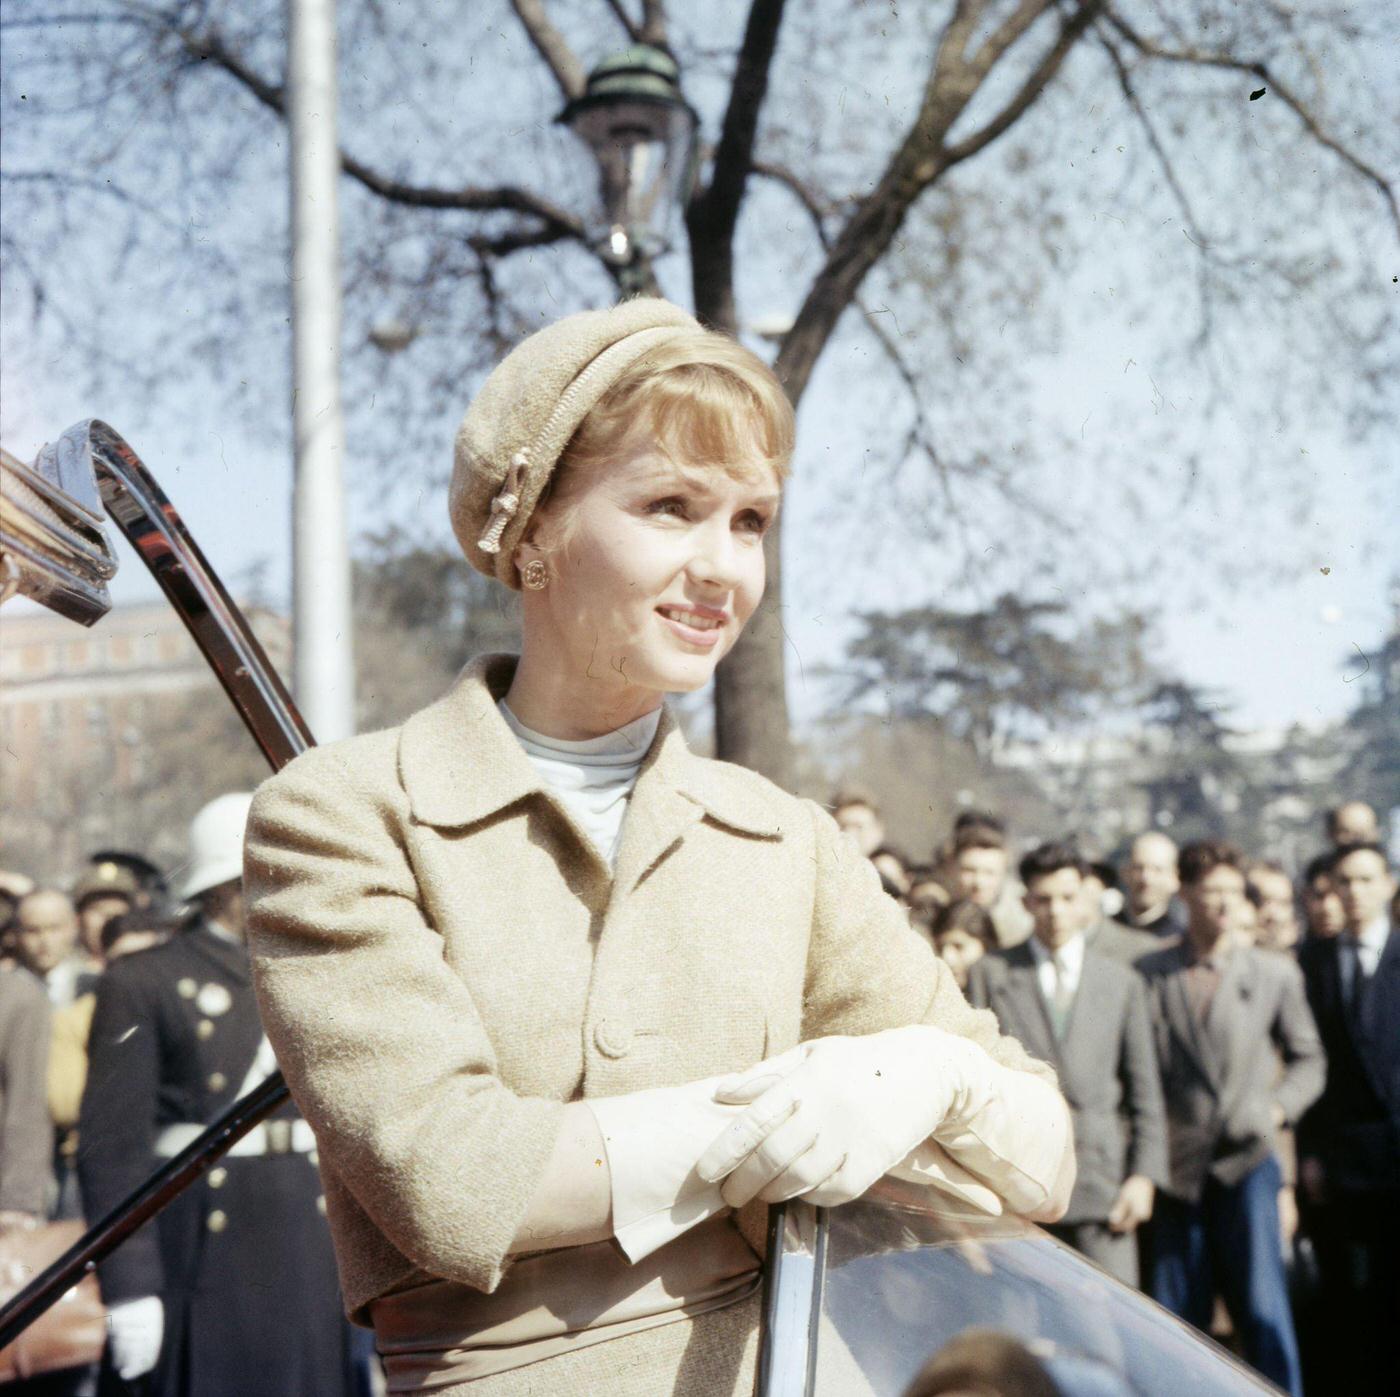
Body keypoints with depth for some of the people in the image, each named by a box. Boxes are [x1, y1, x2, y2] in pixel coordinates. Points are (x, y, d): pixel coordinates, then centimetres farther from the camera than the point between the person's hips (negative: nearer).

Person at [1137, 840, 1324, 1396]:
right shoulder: (1149, 975, 2)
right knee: (1176, 1318, 5)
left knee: (1262, 1307, -7)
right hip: (1176, 1167, 0)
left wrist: (1276, 1108, -4)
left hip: (1246, 1163, 0)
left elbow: (1308, 1059, 14)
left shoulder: (1276, 974, 7)